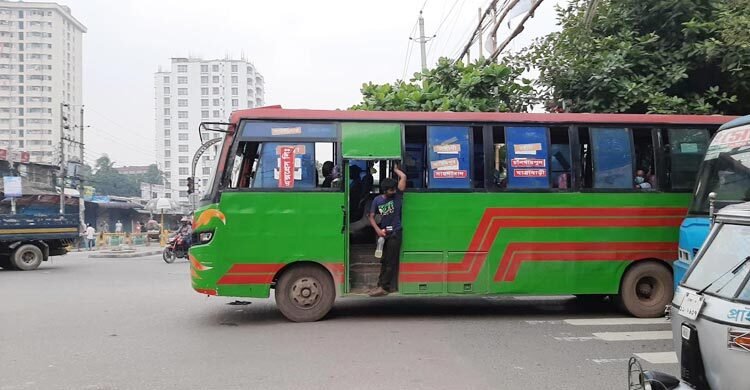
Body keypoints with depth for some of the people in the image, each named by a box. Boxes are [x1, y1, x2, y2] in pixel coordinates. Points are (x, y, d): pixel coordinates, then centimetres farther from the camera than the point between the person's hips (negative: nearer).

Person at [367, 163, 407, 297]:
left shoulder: (397, 196, -8)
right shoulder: (377, 200, -1)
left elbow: (403, 177, -16)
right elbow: (371, 216, 1)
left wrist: (395, 169, -1)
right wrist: (378, 230, -12)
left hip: (395, 233, -5)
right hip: (383, 233, 5)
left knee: (390, 261, -4)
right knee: (384, 261, 14)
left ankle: (383, 287, -1)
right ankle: (390, 286, 25)